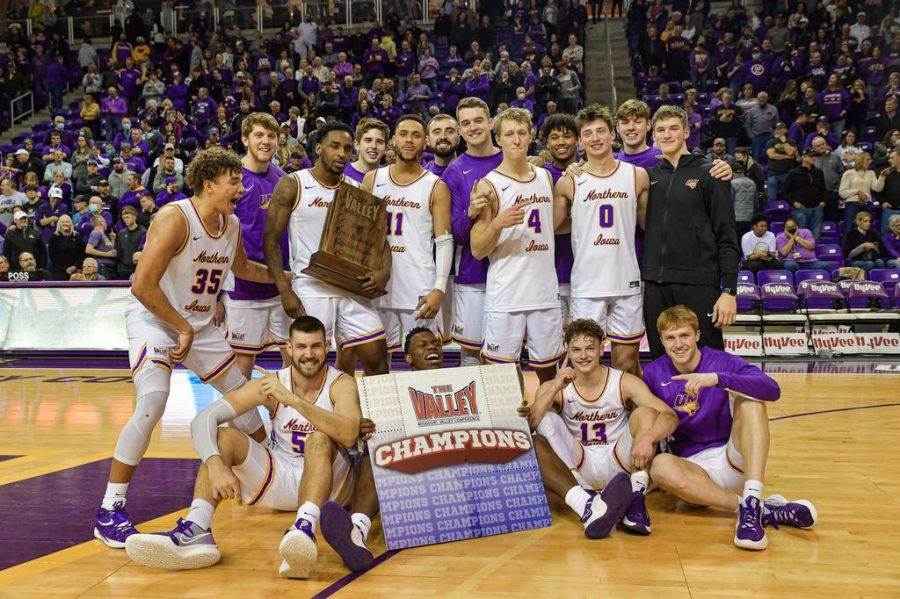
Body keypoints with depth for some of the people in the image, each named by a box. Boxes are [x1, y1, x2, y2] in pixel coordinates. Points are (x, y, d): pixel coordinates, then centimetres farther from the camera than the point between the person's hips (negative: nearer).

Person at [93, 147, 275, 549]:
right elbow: (142, 285, -28)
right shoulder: (175, 218, -23)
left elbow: (242, 268, 23)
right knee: (152, 402, -27)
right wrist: (183, 330, -22)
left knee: (242, 393, 14)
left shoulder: (232, 224, 1)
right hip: (154, 319, -7)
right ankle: (109, 511, -16)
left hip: (199, 324, 8)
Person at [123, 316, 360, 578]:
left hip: (329, 481, -3)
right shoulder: (271, 384, -8)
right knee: (223, 437, -19)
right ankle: (196, 533, -39)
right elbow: (203, 419, -17)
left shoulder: (341, 384, -13)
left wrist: (293, 399, -39)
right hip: (279, 479, 3)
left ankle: (305, 528, -57)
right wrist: (216, 465, -36)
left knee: (320, 439, -34)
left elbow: (348, 435, -35)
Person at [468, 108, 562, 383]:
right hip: (505, 296, -4)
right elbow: (477, 251, -8)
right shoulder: (489, 185, -5)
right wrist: (498, 222, -23)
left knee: (548, 368, 12)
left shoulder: (545, 177, 11)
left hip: (545, 291, 5)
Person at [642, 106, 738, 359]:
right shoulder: (648, 176, 12)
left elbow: (727, 238, -3)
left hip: (699, 285, -4)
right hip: (655, 286, 4)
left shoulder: (708, 175, 1)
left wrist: (729, 290, -10)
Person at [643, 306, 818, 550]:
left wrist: (716, 378, -36)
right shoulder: (653, 373, 2)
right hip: (693, 467, 1)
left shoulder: (723, 361, -6)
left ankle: (751, 501, -38)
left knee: (748, 397, -23)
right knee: (660, 466, -33)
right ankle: (768, 511, -33)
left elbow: (772, 389, -24)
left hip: (735, 464, -1)